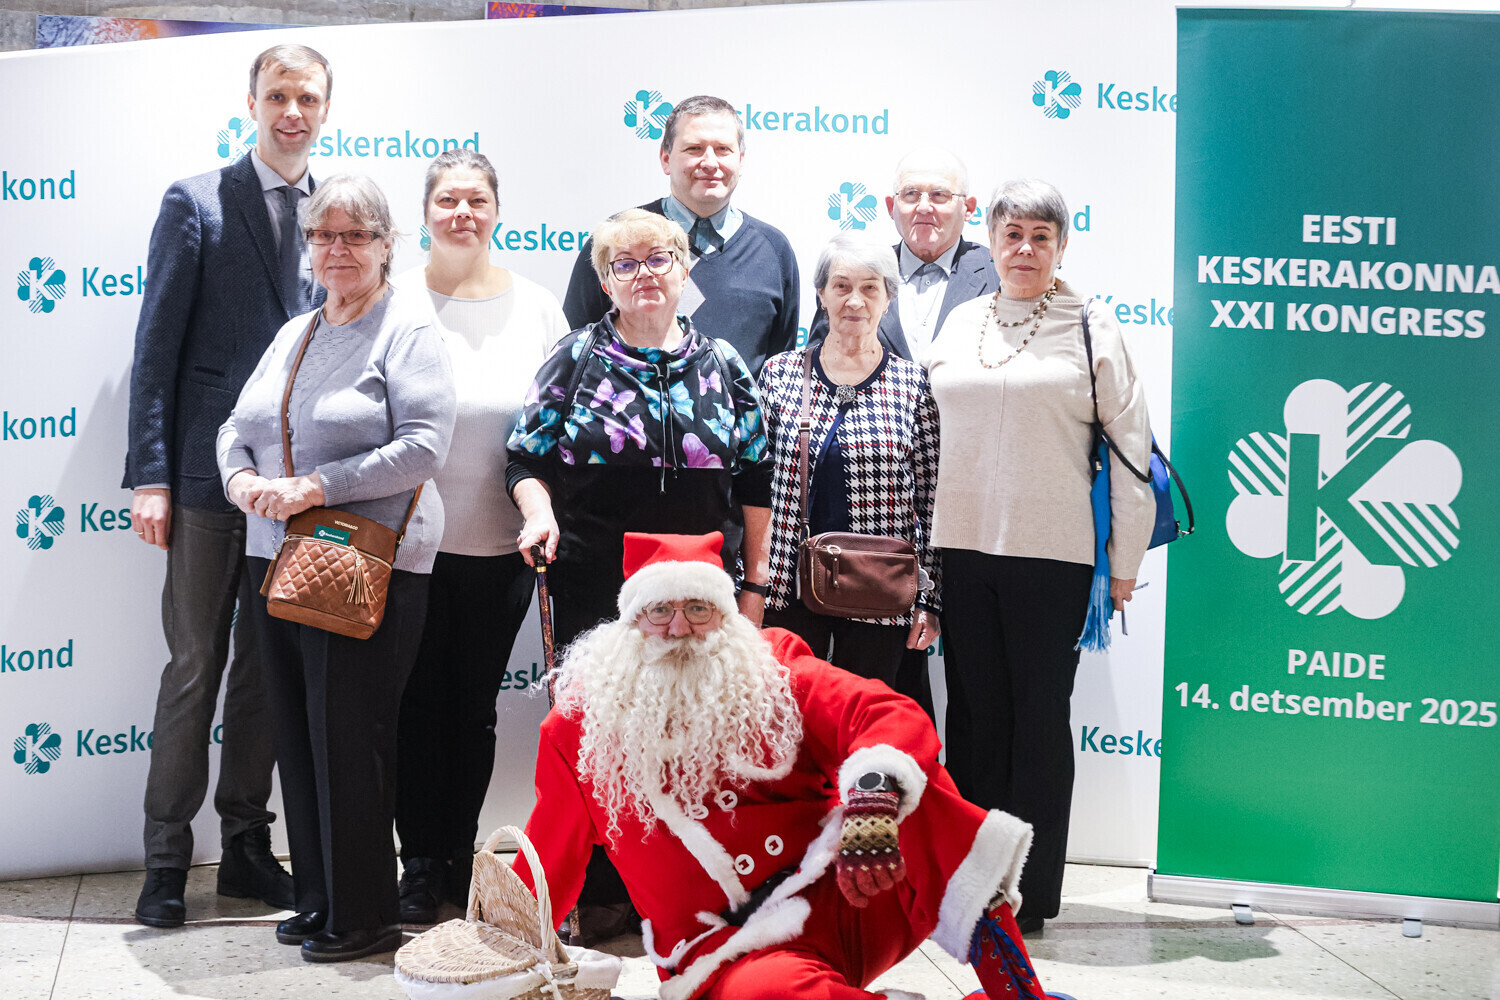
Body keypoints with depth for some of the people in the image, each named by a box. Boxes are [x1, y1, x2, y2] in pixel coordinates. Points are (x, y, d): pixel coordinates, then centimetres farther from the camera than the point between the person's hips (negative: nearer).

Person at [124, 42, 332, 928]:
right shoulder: (196, 203, -1)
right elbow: (158, 347, -4)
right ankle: (168, 857, 16)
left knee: (270, 665, 11)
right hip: (211, 470, -3)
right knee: (195, 666, 3)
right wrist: (150, 476, -9)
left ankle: (247, 842, 23)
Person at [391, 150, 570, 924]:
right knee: (419, 703, 4)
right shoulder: (395, 301, -1)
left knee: (475, 706, 11)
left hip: (500, 545, 2)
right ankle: (420, 864, 18)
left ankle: (459, 855, 25)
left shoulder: (536, 307, 5)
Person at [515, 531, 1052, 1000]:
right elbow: (548, 864, 12)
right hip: (730, 950, -2)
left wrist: (871, 797, -32)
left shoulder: (773, 673, 6)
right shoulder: (581, 725, 6)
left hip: (847, 896, 2)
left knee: (905, 779, -25)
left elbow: (894, 718, -11)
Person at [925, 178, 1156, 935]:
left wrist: (1124, 560, -2)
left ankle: (1030, 894, 12)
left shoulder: (1091, 327, 1)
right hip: (962, 549, 4)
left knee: (1040, 721, 3)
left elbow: (1129, 445, 1)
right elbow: (927, 434, 16)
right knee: (973, 716, 8)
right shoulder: (959, 323, 12)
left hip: (1052, 555, -3)